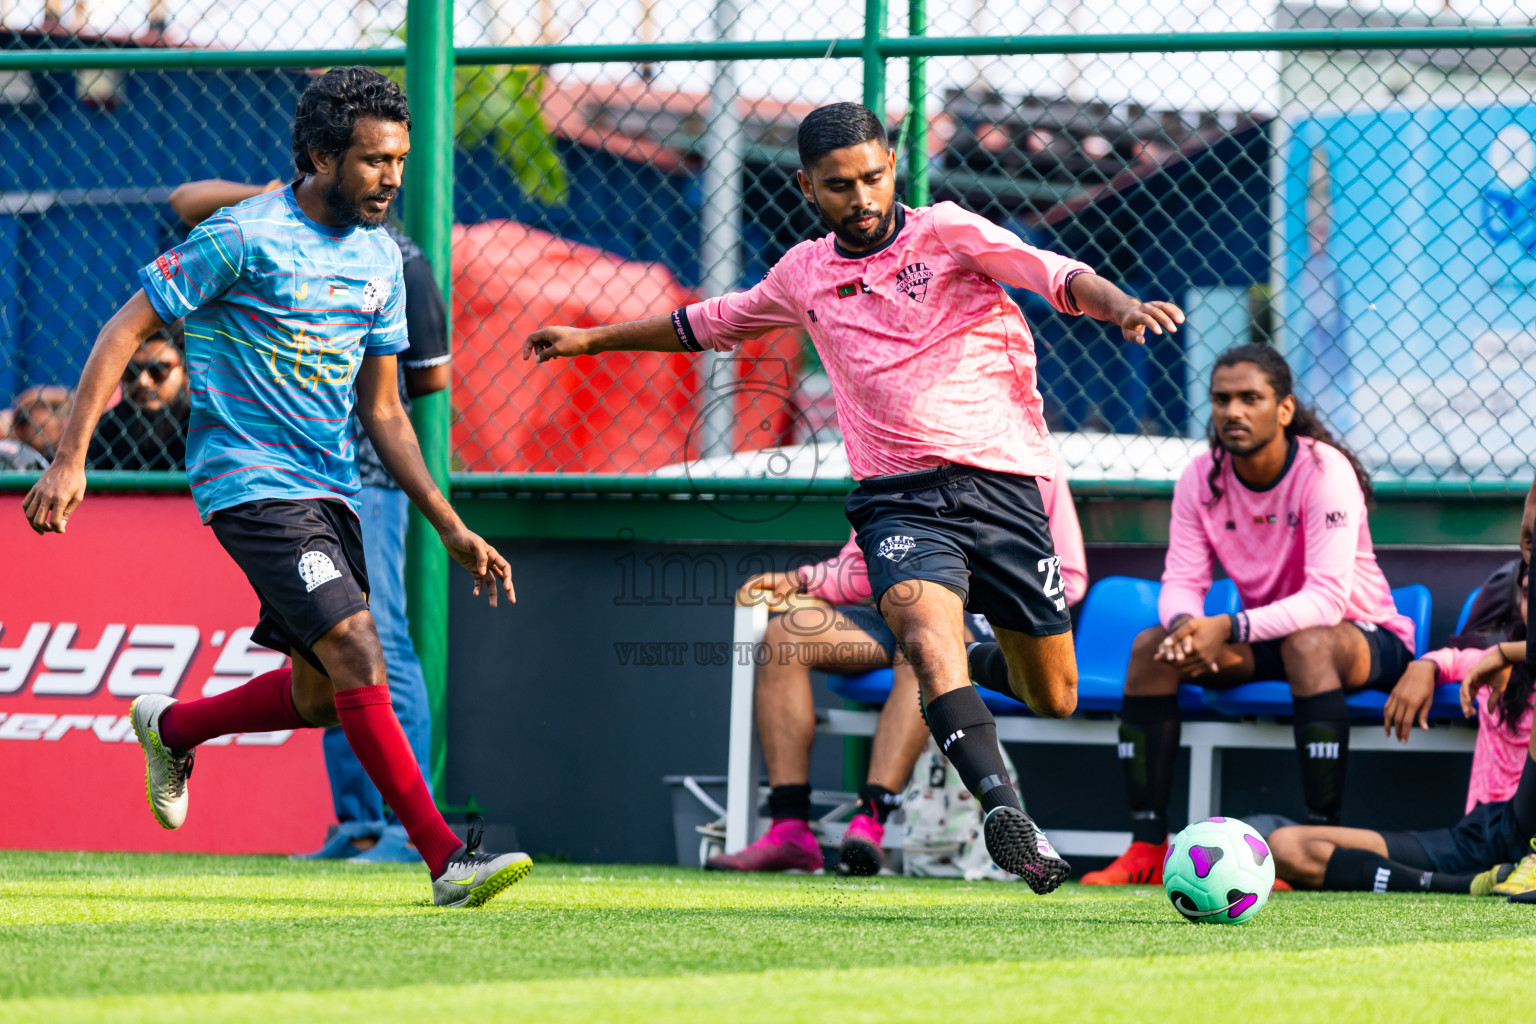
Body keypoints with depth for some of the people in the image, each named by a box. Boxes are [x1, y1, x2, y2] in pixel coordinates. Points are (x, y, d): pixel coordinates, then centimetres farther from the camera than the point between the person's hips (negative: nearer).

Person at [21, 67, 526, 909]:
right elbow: (124, 331, -9)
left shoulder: (379, 259, 9)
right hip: (250, 482, -8)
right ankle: (445, 858, -19)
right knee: (357, 653, -19)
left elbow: (381, 410, 16)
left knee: (321, 692, 9)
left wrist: (450, 527, 10)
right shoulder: (245, 237, -13)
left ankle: (170, 727, 36)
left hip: (329, 489, 8)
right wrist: (70, 458, -17)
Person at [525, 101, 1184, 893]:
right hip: (896, 496, 1)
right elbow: (710, 323, 31)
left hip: (999, 482, -1)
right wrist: (592, 339, 36)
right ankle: (999, 804, -45)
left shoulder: (946, 233, 2)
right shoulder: (805, 274, 14)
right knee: (927, 629, -32)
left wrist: (1119, 305, -31)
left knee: (1053, 698, 8)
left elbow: (1056, 275, -10)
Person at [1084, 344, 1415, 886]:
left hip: (1365, 635, -6)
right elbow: (1181, 581, -8)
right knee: (1151, 646, -15)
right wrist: (1184, 623, -34)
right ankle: (1147, 848, -15)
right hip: (1264, 637, 6)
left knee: (1308, 644, -39)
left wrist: (1230, 628, -43)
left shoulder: (1324, 471, -23)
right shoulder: (1201, 479, -6)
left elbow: (1326, 598, -32)